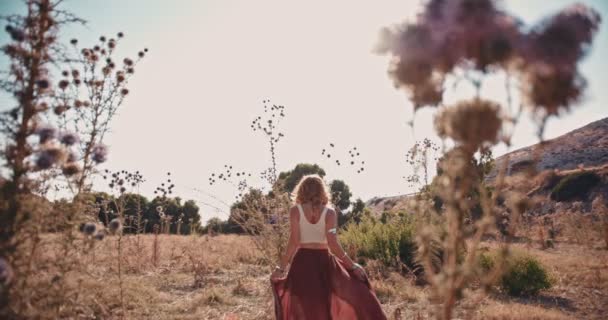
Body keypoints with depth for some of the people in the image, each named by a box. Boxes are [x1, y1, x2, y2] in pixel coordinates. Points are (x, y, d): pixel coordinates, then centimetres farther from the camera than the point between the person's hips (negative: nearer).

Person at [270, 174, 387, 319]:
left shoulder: (295, 210, -4)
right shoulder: (329, 213, -5)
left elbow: (293, 243, -9)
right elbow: (333, 245, -12)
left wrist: (281, 268, -2)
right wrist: (353, 266, -4)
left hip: (302, 263, 1)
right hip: (324, 263, -1)